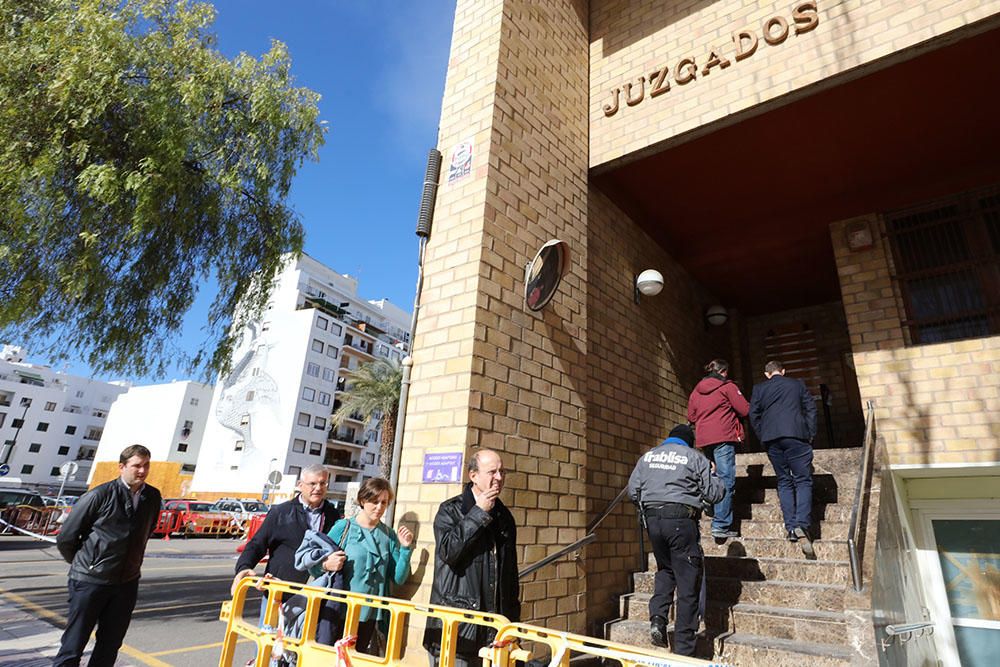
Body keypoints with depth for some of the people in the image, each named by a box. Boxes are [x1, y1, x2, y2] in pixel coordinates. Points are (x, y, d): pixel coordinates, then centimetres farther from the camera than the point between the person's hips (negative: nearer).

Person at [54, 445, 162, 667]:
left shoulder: (152, 497, 0)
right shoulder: (99, 495, -14)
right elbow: (66, 538, -3)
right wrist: (82, 563, 8)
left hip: (126, 582, 4)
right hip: (90, 581, -4)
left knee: (110, 646, 13)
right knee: (73, 645, 5)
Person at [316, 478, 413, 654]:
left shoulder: (389, 535, 2)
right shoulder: (344, 527, -6)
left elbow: (398, 579, -1)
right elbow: (316, 564, -2)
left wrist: (405, 549, -14)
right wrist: (327, 565, -22)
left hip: (371, 613, 3)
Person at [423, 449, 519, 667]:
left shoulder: (504, 515, 11)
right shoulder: (450, 510, -3)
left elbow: (511, 570, 16)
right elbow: (448, 551, -20)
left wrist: (513, 618, 15)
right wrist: (479, 513, -15)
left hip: (493, 625, 5)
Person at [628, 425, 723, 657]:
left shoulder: (647, 456, 11)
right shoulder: (694, 457, 1)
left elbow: (632, 491, 10)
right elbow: (715, 494, 2)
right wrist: (713, 474, 21)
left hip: (652, 519, 4)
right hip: (681, 520, -4)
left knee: (665, 569, 26)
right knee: (687, 584, 6)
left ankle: (657, 617, 9)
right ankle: (683, 650, 11)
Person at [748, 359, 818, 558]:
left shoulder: (759, 389, 11)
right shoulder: (797, 384, 12)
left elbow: (753, 415, 6)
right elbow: (811, 409, 9)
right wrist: (810, 435, 12)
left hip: (771, 438, 1)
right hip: (796, 436, -1)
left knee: (784, 482, 9)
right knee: (803, 481, -1)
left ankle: (790, 527, 3)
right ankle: (802, 525, -18)